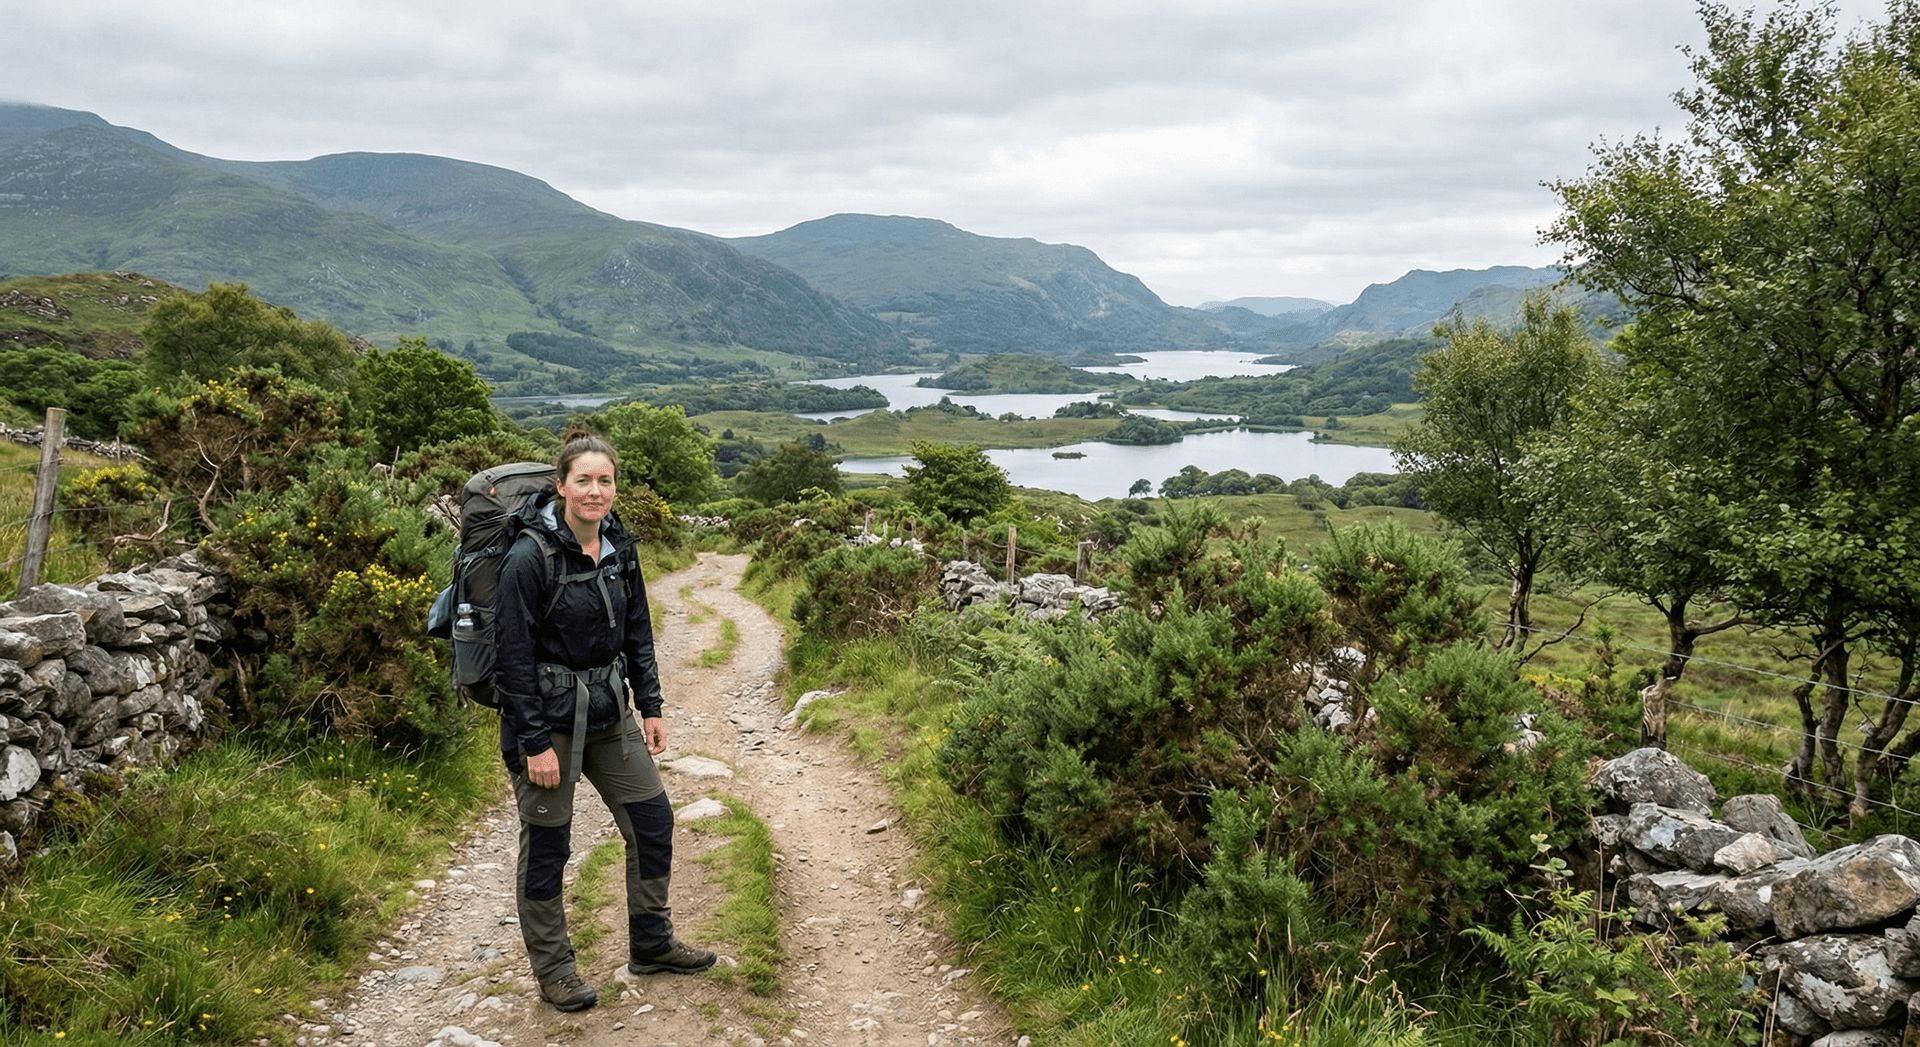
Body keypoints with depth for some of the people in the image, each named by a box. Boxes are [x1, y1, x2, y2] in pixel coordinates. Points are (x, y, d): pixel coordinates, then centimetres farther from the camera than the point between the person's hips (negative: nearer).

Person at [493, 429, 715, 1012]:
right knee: (546, 846, 5)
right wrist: (535, 742, -18)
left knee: (652, 820, 12)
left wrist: (650, 706, 10)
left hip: (607, 714, 7)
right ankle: (552, 971, 21)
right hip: (547, 718, -7)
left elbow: (637, 632, 13)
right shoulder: (531, 557, -18)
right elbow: (513, 657, -17)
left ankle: (651, 943, 29)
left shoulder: (619, 548, 3)